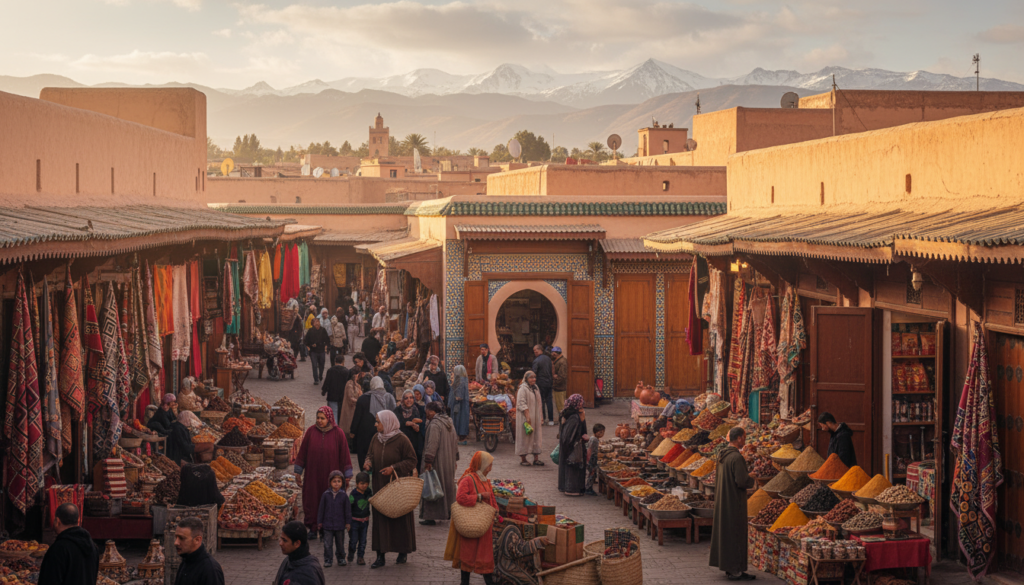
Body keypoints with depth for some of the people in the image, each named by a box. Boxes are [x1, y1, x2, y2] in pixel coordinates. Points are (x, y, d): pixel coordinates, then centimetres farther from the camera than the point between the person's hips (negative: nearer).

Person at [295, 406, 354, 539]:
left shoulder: (338, 433, -5)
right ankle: (313, 529, 15)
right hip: (312, 475, 1)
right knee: (311, 501, 5)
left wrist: (347, 476, -2)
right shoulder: (311, 431, -1)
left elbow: (344, 454, -2)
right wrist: (298, 472, 6)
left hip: (330, 475, -1)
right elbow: (303, 451, 5)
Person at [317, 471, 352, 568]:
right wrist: (319, 522, 3)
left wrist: (348, 522, 2)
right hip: (327, 524, 0)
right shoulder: (326, 495, -3)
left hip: (340, 525, 0)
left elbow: (348, 510, 3)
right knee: (328, 544, 1)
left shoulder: (344, 495, -3)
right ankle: (327, 560, 11)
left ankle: (341, 559, 25)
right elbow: (321, 509, 3)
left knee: (340, 543, 13)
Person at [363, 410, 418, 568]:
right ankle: (380, 555, 7)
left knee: (400, 518, 5)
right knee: (380, 518, 3)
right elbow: (370, 454, 17)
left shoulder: (401, 440, -12)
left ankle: (403, 552, 20)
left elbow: (411, 460, -8)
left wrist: (394, 468, -19)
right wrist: (368, 462, -6)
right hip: (379, 484, 5)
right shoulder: (376, 438, 4)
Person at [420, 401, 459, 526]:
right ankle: (449, 512, 26)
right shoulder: (449, 422, 10)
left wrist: (428, 461, -24)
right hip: (449, 462, 9)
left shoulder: (434, 424, -18)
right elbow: (455, 442, 16)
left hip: (438, 461, -9)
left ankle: (431, 517, -4)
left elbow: (432, 445, -24)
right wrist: (454, 458, 22)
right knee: (448, 484, 19)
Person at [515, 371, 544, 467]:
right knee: (525, 436, -2)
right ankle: (523, 459, 5)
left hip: (535, 417, 8)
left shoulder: (535, 388, 12)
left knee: (536, 436, 7)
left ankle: (536, 458, 12)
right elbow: (522, 404, -18)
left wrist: (539, 417, 15)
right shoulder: (523, 389, -13)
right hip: (525, 417, -8)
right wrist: (527, 417, -23)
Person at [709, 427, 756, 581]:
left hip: (722, 501, 9)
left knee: (725, 532, 14)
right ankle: (736, 570, 0)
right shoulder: (736, 457, -21)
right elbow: (742, 481, -25)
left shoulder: (722, 455, 8)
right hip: (735, 503, -9)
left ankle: (728, 567, 21)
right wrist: (751, 480, -2)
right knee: (736, 534, -3)